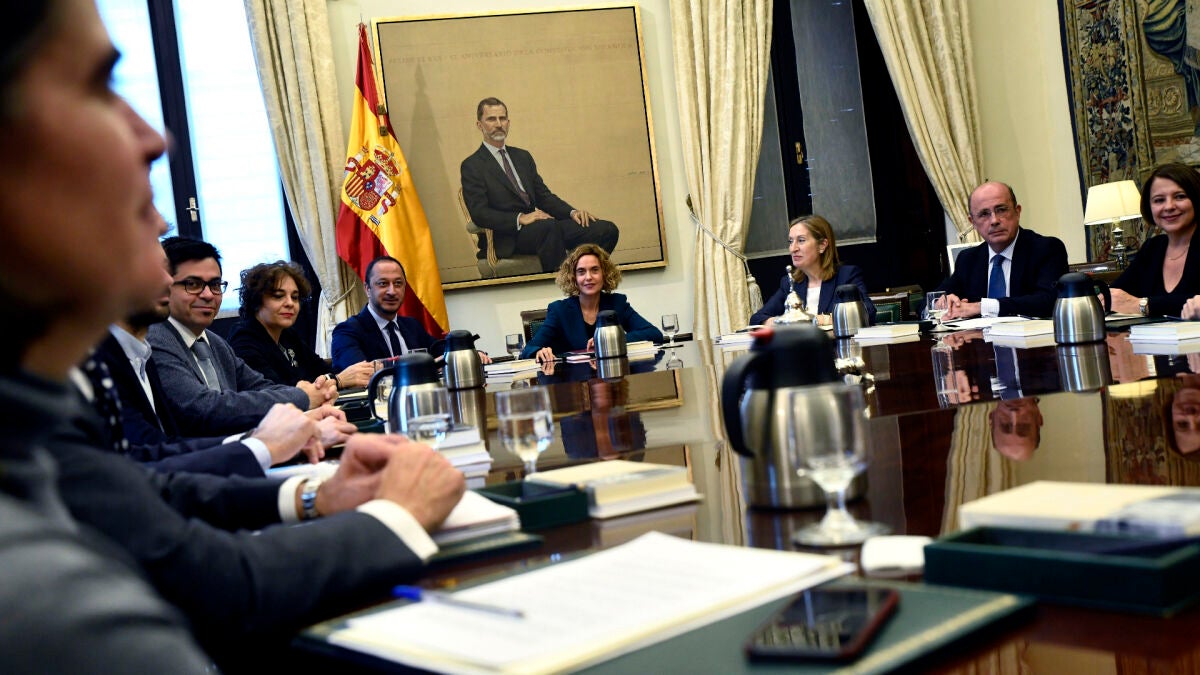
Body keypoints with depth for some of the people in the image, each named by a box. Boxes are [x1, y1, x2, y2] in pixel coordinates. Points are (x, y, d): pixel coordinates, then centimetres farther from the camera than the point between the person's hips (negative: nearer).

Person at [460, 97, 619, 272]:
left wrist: (572, 212, 0)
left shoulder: (523, 157, 24)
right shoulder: (472, 166, 3)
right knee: (549, 225, -41)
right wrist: (520, 219, -22)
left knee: (607, 230, -14)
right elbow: (479, 213, -9)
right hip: (508, 237, -6)